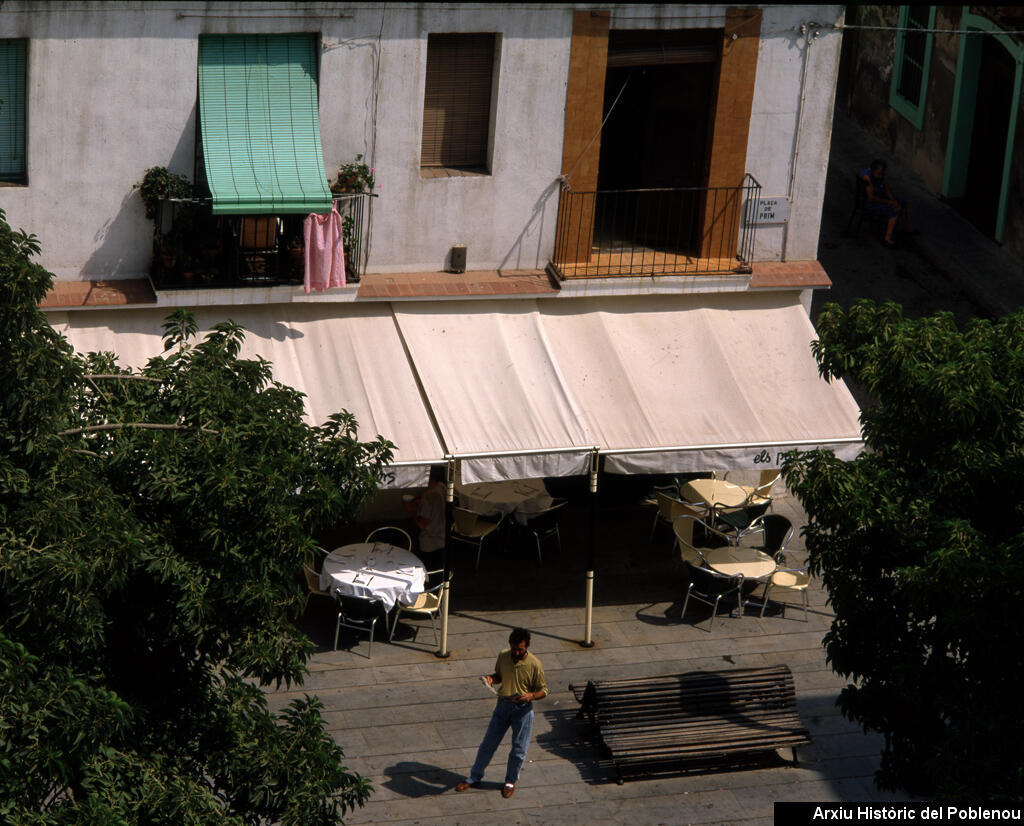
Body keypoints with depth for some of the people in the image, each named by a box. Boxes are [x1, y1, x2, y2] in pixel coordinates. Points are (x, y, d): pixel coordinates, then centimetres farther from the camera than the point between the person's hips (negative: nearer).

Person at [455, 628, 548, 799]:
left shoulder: (534, 665, -17)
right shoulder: (503, 656, -6)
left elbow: (543, 691, -8)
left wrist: (531, 696, -28)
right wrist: (491, 679, -10)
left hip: (523, 709, -3)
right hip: (503, 706, 3)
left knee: (518, 749, 8)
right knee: (488, 743, 9)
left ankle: (511, 781, 30)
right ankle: (474, 778, 24)